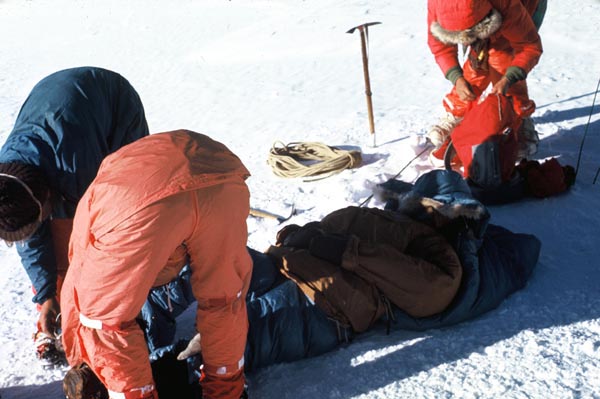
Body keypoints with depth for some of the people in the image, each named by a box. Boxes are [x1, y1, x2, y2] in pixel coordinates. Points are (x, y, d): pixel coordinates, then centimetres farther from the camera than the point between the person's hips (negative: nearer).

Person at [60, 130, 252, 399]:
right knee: (223, 296, 30)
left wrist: (78, 361, 59)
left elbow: (76, 288, 43)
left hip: (137, 198, -4)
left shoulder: (95, 204, 39)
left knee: (105, 314, 21)